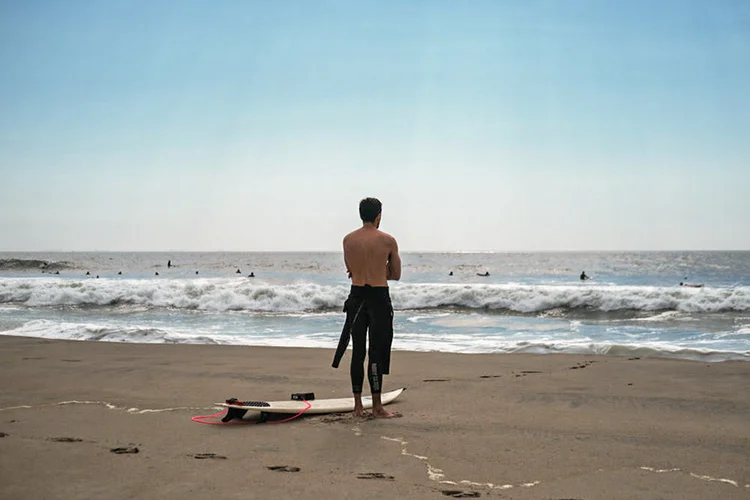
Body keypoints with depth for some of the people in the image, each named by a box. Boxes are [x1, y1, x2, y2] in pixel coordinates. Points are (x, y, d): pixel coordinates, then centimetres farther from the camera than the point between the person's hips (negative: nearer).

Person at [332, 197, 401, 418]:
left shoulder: (348, 240, 3)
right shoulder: (388, 240, -6)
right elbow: (396, 275, 4)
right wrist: (379, 271, 9)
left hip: (356, 296, 4)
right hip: (379, 297, -4)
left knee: (358, 351, 10)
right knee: (376, 352, 0)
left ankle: (358, 405, 15)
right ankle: (377, 406, 3)